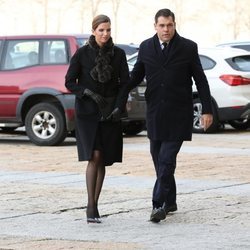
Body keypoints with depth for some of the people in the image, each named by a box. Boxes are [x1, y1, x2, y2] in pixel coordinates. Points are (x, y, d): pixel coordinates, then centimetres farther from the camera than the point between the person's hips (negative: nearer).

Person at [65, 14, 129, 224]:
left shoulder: (118, 54, 1)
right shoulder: (82, 54, -4)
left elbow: (125, 83, 2)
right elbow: (70, 82, -1)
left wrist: (119, 107, -12)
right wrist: (89, 93, -16)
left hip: (110, 113, 3)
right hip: (87, 112, -3)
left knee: (103, 160, 4)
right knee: (94, 157, -15)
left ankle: (95, 206, 15)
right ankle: (91, 206, -13)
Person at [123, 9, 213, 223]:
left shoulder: (188, 48, -4)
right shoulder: (146, 47, 5)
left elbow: (201, 80, 0)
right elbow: (136, 75, 12)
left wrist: (207, 110, -4)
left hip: (178, 114, -4)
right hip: (155, 114, 4)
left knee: (167, 159, -12)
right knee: (159, 159, 10)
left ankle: (159, 204, -13)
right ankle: (170, 201, 23)